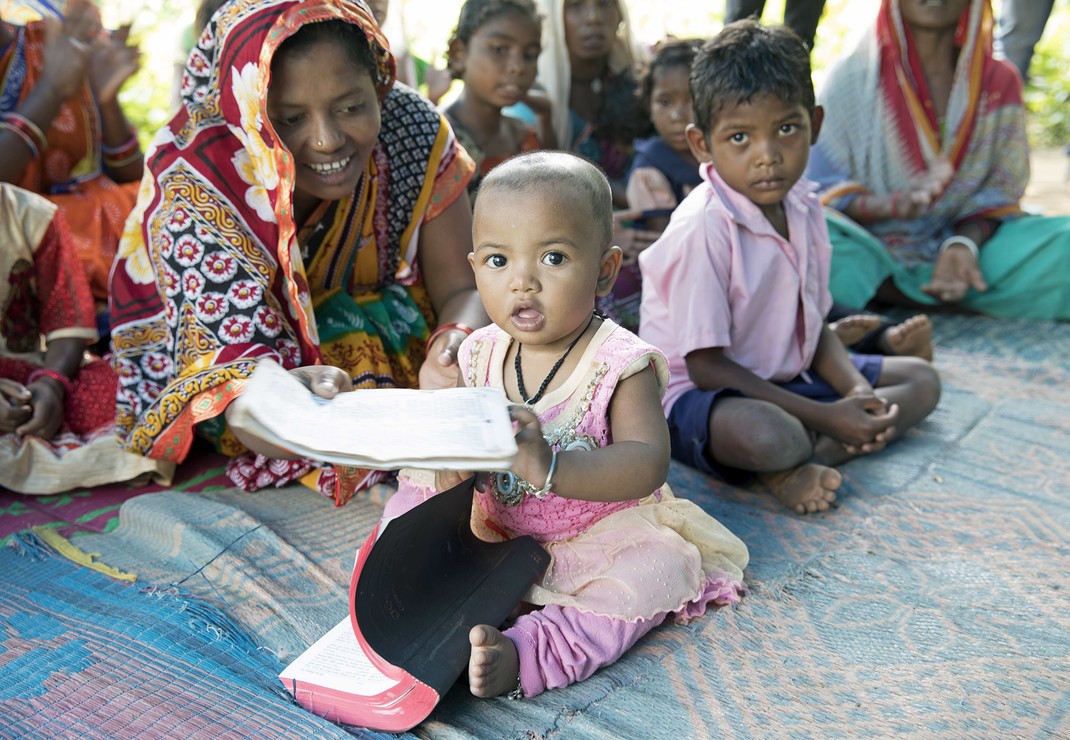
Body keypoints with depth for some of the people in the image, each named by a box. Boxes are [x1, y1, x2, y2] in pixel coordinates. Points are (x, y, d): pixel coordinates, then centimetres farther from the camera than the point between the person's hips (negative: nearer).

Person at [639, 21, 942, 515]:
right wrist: (824, 416, -23)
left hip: (785, 378, 9)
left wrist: (857, 391, -11)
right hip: (698, 395, -9)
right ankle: (811, 451, -2)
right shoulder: (703, 229, -24)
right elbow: (705, 366, -22)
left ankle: (802, 460, -12)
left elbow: (814, 326, 9)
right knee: (765, 434, -41)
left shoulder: (805, 209, 0)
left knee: (921, 381, 9)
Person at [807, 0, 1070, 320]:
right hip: (871, 251, -1)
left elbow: (997, 195, 6)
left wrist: (963, 244, -16)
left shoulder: (999, 81, 7)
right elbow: (820, 189, -6)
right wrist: (891, 205, -25)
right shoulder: (853, 76, -2)